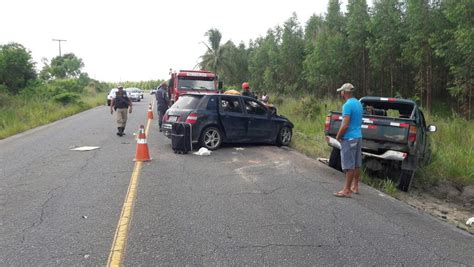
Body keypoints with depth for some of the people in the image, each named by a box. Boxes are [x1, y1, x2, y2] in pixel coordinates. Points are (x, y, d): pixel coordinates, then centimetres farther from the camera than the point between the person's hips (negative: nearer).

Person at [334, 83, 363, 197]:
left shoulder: (347, 105, -17)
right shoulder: (358, 103, 11)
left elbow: (345, 125, -22)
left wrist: (338, 136, -7)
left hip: (349, 138, -9)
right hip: (358, 136, 9)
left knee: (349, 165, -5)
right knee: (357, 164, 14)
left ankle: (347, 190, 0)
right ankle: (355, 187, 24)